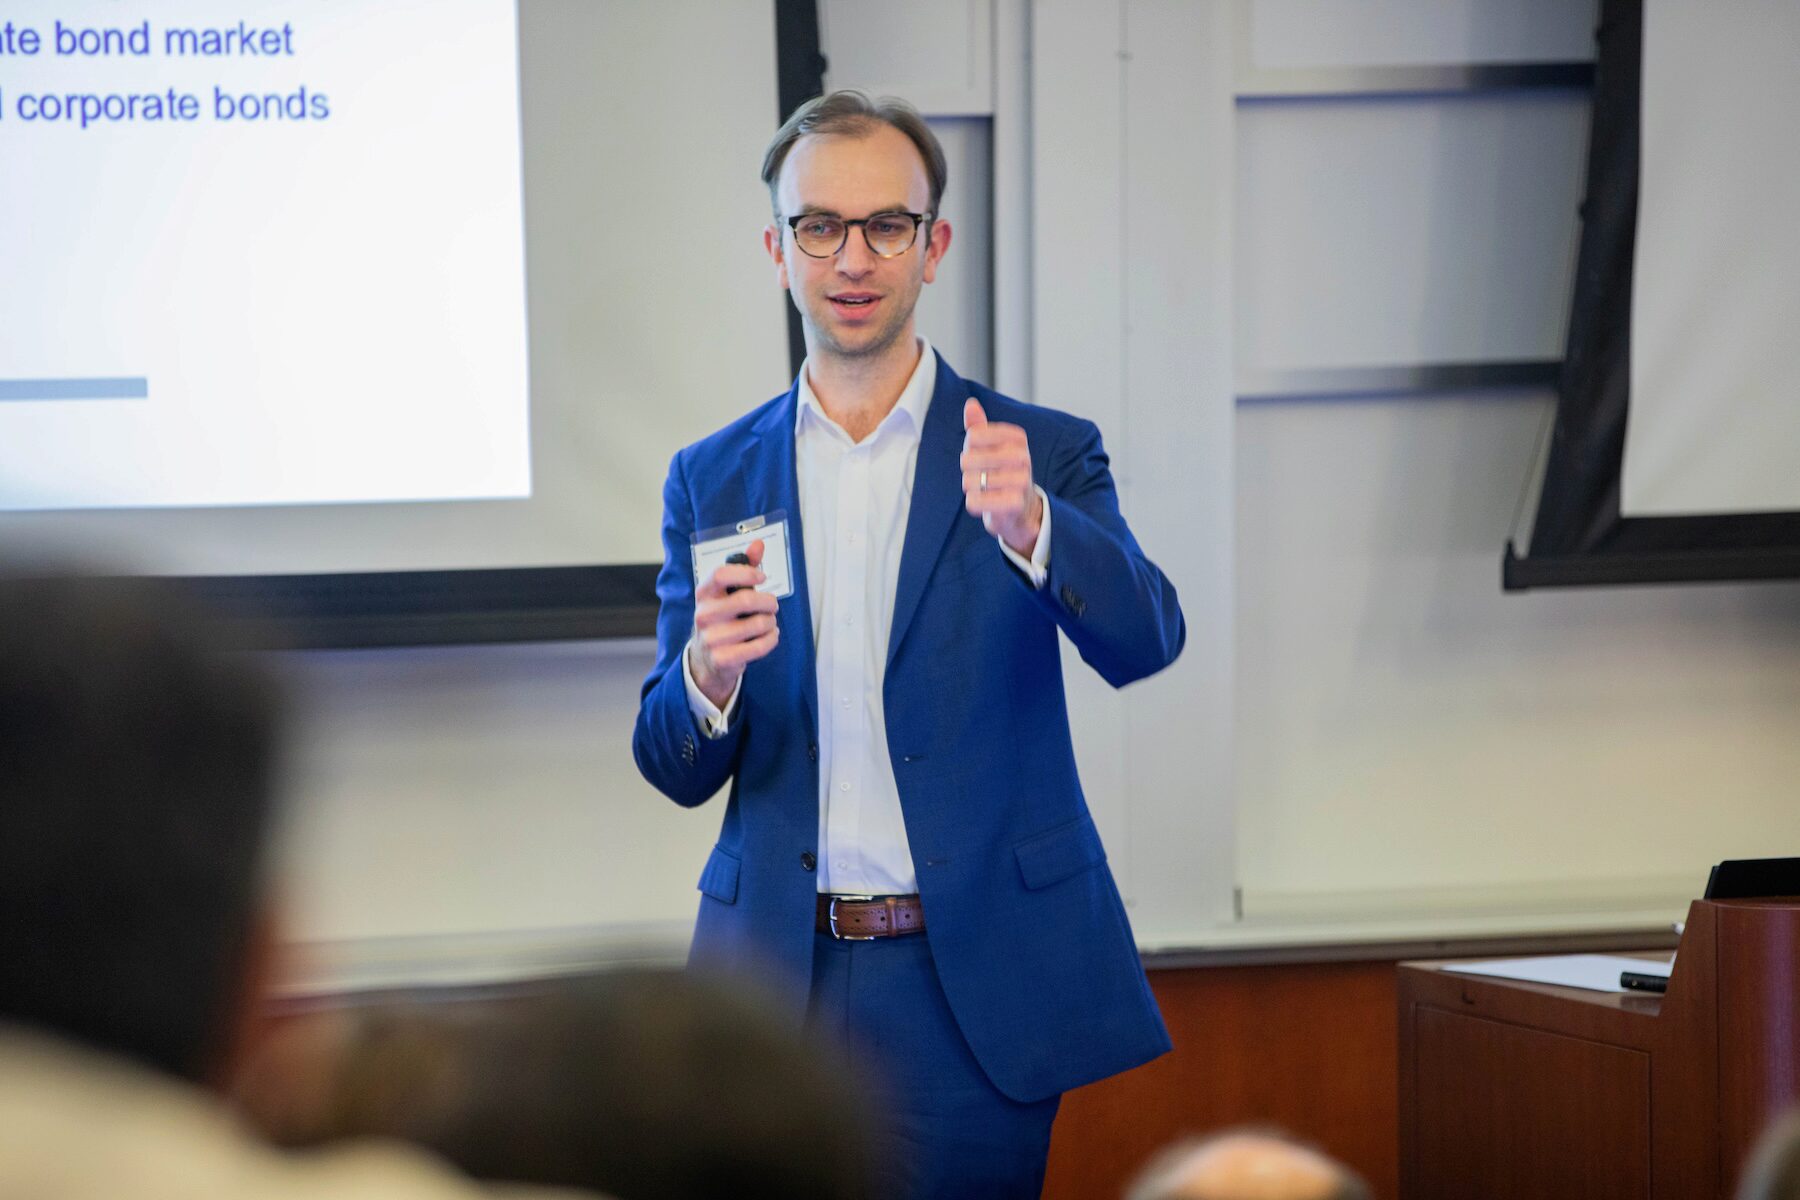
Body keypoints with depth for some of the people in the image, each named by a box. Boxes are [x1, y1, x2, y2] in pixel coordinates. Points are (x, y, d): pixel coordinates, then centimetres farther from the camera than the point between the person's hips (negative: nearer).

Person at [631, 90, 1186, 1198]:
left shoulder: (1043, 454, 1)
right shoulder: (713, 481, 8)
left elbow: (1143, 641, -16)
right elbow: (680, 772, 7)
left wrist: (1026, 524, -34)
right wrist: (706, 676, -16)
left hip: (976, 991, -2)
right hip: (781, 983, 2)